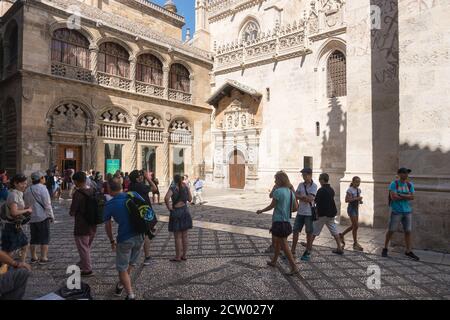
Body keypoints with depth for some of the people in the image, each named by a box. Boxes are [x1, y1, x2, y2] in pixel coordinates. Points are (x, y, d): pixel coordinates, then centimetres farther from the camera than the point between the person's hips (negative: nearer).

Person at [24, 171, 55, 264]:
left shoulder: (28, 190, 9)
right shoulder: (42, 188, -14)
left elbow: (26, 204, 15)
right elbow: (47, 204, -15)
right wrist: (51, 216, -7)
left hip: (31, 218, 7)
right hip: (43, 217, -7)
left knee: (33, 238, 15)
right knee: (44, 239, 2)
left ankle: (34, 257, 22)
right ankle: (43, 258, 3)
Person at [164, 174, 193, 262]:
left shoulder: (172, 188, -11)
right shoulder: (186, 187, 1)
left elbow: (166, 198, -28)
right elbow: (190, 199, 9)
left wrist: (169, 207, -13)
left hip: (176, 212, -4)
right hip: (185, 211, 4)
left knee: (178, 237, 3)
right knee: (184, 236, 12)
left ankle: (178, 257, 11)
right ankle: (184, 255, 21)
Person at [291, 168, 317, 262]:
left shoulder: (314, 186, -9)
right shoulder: (301, 185, 8)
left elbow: (310, 198, -18)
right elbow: (296, 195, -1)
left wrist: (301, 196, -8)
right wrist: (305, 197, -14)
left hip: (309, 213, -5)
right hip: (300, 212, 5)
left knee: (309, 233, 7)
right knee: (295, 231, 6)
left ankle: (308, 253, 20)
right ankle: (292, 251, 14)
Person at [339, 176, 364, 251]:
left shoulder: (359, 190, 8)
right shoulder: (350, 190, -14)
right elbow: (346, 200, -19)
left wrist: (360, 200, -1)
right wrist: (356, 198, -24)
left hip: (356, 208, 8)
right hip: (351, 208, -8)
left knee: (353, 226, 13)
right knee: (355, 226, -6)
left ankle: (342, 235, 32)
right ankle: (355, 243, 7)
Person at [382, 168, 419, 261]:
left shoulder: (410, 184, 6)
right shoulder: (394, 184, -6)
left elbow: (412, 197, -3)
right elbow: (393, 197, -16)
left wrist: (400, 195, -13)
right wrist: (406, 197, -8)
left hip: (407, 211, 4)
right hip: (396, 211, -4)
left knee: (408, 231, 5)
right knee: (391, 230, 2)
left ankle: (408, 251, 17)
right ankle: (385, 248, 17)